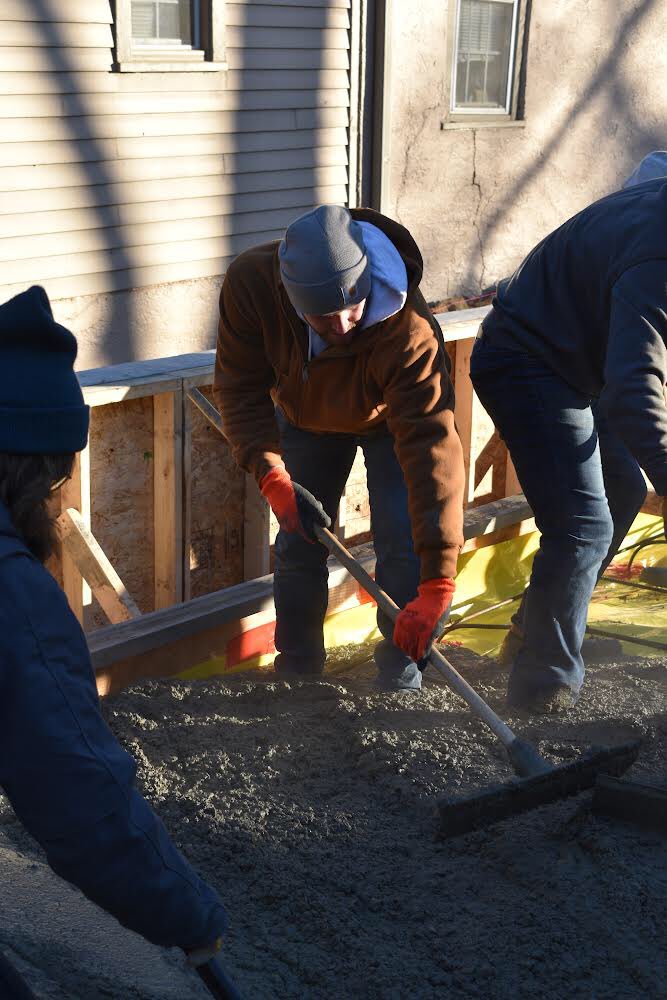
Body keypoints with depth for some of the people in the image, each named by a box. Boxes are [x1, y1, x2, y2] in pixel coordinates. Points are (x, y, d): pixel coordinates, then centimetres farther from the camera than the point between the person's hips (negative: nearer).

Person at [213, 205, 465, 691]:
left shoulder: (408, 330, -46)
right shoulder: (250, 281, -36)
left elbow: (432, 450, -49)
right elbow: (241, 387, -22)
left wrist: (437, 586, -53)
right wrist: (272, 477, -35)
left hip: (391, 417, -3)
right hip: (305, 415, 3)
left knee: (404, 546, -13)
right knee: (299, 542, 4)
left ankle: (400, 680, 4)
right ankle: (297, 673, 21)